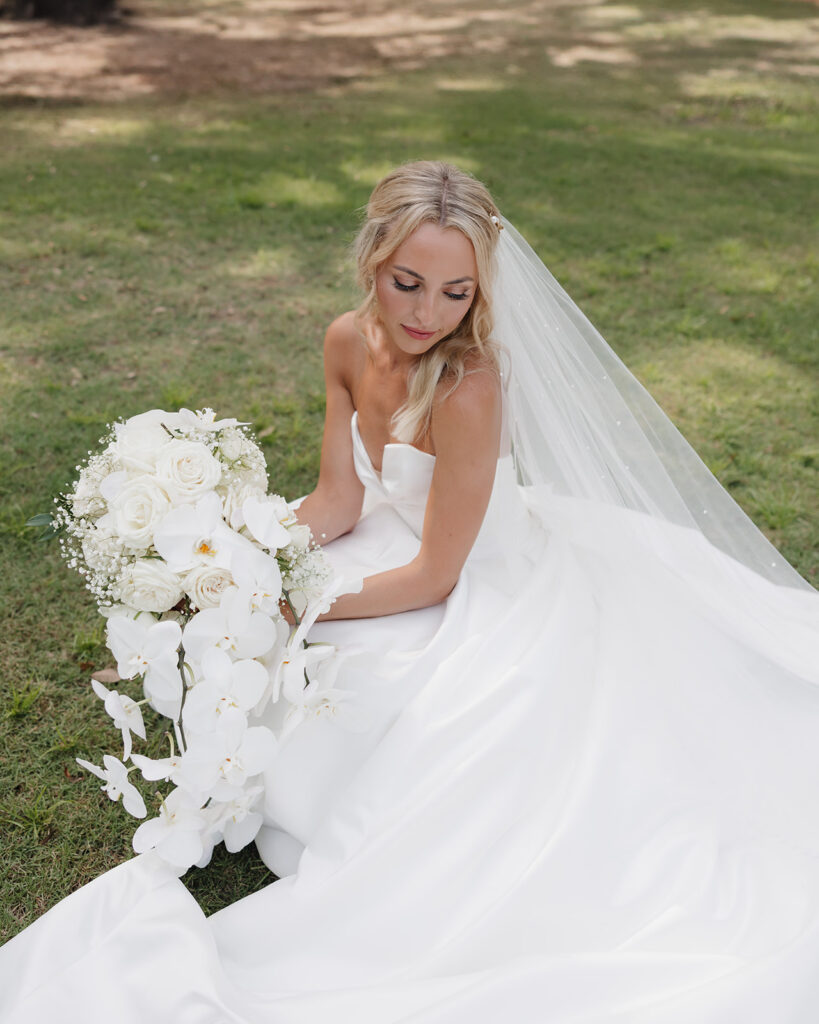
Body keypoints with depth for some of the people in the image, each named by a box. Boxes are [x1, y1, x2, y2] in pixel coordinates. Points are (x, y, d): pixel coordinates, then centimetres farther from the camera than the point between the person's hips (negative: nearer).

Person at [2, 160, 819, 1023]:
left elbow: (435, 575, -25)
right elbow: (339, 500, -4)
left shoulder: (469, 387, -32)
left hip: (480, 599, -7)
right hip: (410, 548, 7)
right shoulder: (349, 343, -10)